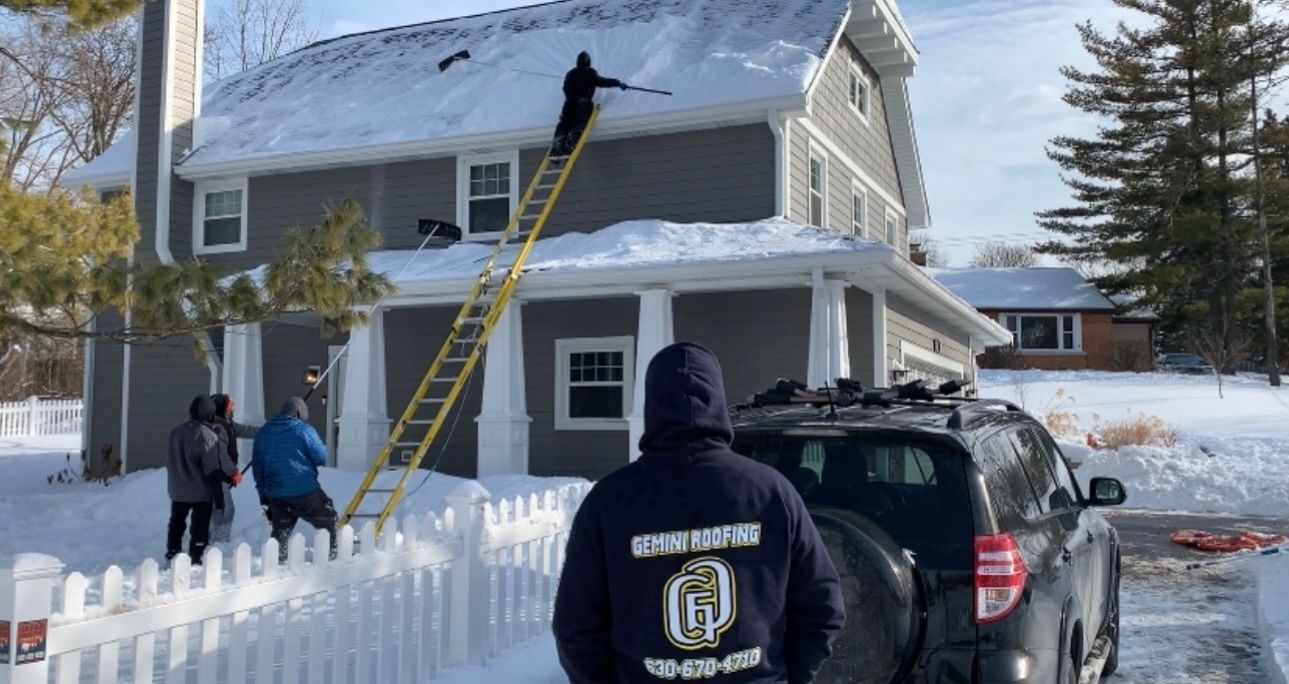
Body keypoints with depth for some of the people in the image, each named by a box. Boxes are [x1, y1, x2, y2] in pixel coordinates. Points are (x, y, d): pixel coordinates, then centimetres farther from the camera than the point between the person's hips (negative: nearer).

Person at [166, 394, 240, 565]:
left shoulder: (176, 432, 2)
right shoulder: (208, 436, -19)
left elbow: (170, 462, 13)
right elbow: (213, 471, -18)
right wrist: (219, 499, -12)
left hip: (177, 490, 6)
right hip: (201, 493, -6)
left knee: (176, 523, 21)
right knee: (199, 528, 4)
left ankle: (172, 554, 29)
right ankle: (195, 560, 5)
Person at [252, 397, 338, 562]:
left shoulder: (264, 432, 9)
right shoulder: (304, 429, -8)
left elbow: (257, 465, 13)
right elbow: (321, 458, -7)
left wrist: (263, 494, 18)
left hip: (276, 494, 5)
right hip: (305, 491, -4)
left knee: (280, 530, 14)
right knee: (328, 519, 14)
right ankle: (333, 552, 15)